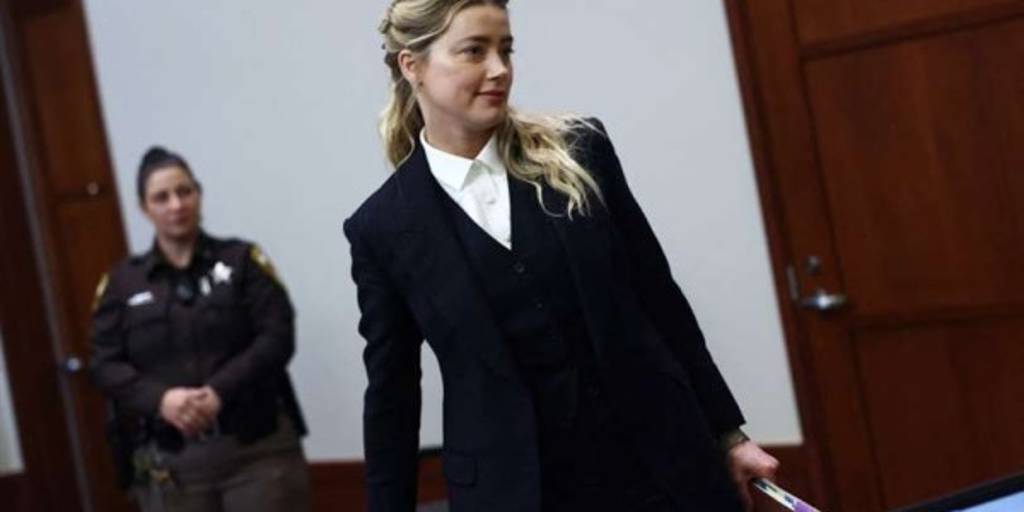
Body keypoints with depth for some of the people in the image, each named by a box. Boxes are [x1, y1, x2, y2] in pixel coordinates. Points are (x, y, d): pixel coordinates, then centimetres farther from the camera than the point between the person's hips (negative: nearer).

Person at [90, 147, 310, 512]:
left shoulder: (241, 259, 5)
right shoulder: (121, 282, 8)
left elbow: (278, 337, -4)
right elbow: (105, 365, 2)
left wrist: (220, 391, -18)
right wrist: (160, 398, -17)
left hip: (257, 447, -1)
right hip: (170, 461, 1)